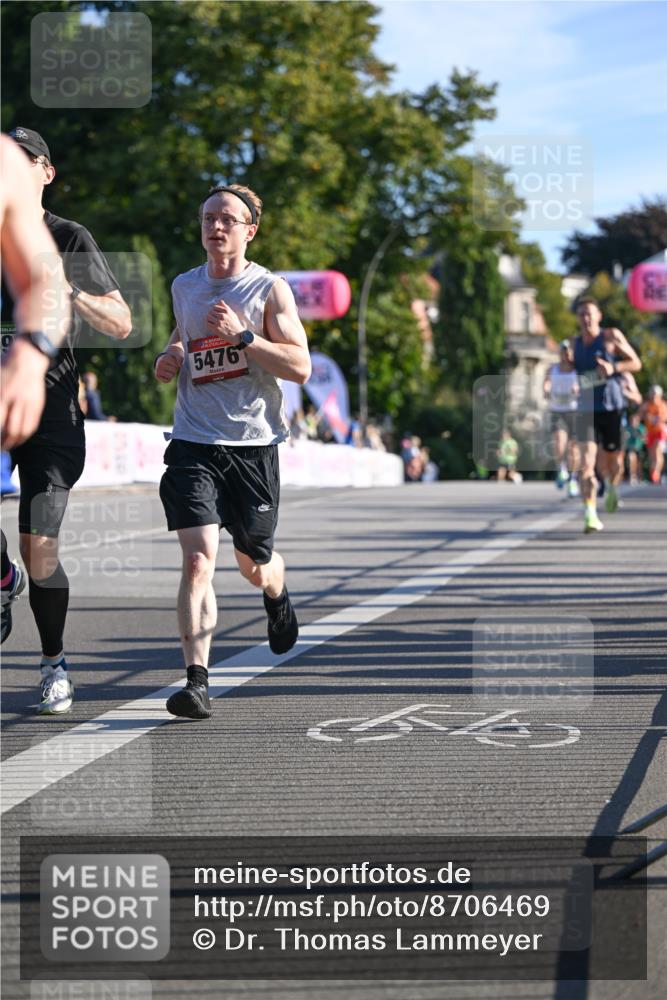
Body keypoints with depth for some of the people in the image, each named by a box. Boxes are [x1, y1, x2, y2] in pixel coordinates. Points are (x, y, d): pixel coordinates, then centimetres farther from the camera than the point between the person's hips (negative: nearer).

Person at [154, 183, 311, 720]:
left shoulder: (270, 288, -4)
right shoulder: (183, 287, 10)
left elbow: (301, 367, -11)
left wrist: (242, 336, -21)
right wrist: (170, 358, 7)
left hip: (254, 444, -2)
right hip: (194, 443, 2)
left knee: (254, 564, 13)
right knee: (198, 558, -16)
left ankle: (277, 596, 51)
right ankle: (197, 680, -16)